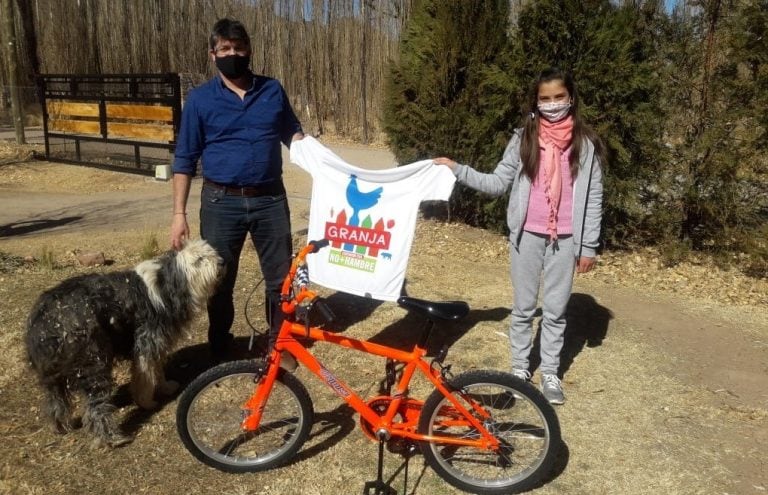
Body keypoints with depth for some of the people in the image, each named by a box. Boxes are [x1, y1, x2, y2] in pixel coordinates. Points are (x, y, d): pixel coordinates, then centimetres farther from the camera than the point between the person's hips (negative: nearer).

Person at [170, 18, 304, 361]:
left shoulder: (273, 90, 6)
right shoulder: (200, 99, 1)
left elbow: (292, 133, 15)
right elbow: (185, 160, 2)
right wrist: (179, 213, -4)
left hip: (270, 199, 1)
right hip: (221, 202, -1)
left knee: (280, 277, 8)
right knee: (219, 281, 9)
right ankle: (220, 352, 28)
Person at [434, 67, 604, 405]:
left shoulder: (586, 142, -2)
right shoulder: (523, 138, 0)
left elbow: (593, 198, 0)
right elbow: (498, 183, 3)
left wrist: (589, 246, -1)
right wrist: (457, 170, -6)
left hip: (564, 239, 0)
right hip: (527, 235, 1)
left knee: (555, 310, 10)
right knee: (523, 307, 12)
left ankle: (550, 373, 24)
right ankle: (519, 368, 26)